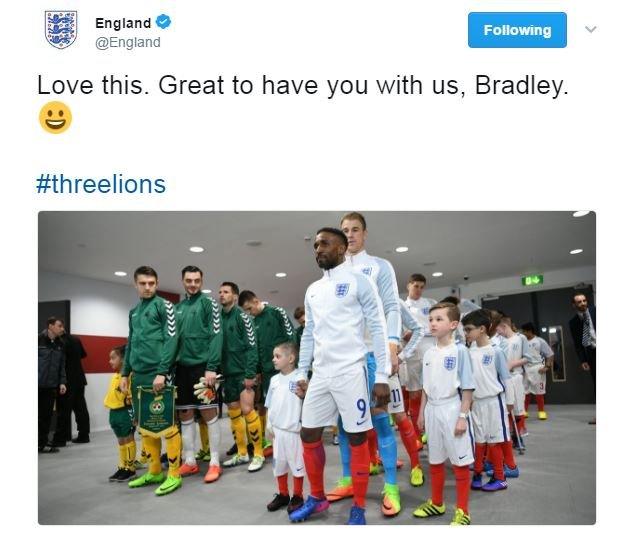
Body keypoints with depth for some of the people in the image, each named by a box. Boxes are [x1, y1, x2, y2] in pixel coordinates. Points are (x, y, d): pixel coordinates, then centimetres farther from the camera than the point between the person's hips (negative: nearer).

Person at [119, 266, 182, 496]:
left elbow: (171, 339, -11)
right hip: (138, 376, 7)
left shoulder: (164, 306, -2)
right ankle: (154, 471, 23)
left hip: (158, 374, -7)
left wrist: (162, 372, -18)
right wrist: (125, 373, 16)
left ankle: (174, 474, 4)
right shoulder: (133, 311, 19)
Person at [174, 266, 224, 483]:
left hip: (202, 366, -6)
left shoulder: (209, 303, -1)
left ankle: (215, 463, 6)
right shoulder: (178, 308, 16)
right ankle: (189, 462, 20)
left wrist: (211, 367, -17)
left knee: (209, 414, -1)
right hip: (182, 367, 6)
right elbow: (173, 338, 17)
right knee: (185, 415, 10)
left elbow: (216, 335, -9)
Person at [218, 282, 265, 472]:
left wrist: (250, 373, -17)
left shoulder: (241, 316, -7)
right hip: (228, 373, 6)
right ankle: (241, 454, 21)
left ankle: (258, 454, 4)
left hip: (243, 372, -6)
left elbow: (252, 346, -12)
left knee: (247, 410, -8)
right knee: (234, 413, 10)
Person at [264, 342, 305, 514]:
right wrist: (270, 425, 10)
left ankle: (297, 496, 22)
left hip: (295, 430, -6)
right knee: (279, 463, 16)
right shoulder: (274, 380, 6)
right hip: (278, 429, 6)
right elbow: (271, 405, 12)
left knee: (296, 463, 7)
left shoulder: (300, 378, -14)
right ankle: (283, 494, 32)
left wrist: (303, 426, -15)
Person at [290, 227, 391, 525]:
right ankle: (317, 498, 29)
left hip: (350, 373, -6)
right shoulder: (312, 290, 14)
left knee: (356, 438, 3)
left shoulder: (359, 282, -5)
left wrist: (382, 376, -12)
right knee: (308, 435, 10)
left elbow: (378, 329, -8)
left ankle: (359, 508, 18)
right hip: (320, 375, 7)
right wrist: (302, 373, 14)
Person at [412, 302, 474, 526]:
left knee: (460, 462, 5)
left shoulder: (459, 350, -10)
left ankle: (462, 511, 18)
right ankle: (437, 503, 34)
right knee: (435, 460, 17)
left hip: (452, 410, -6)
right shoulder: (428, 354, 7)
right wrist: (421, 413, 12)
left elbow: (468, 388, -11)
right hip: (433, 411, 6)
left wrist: (463, 416, -14)